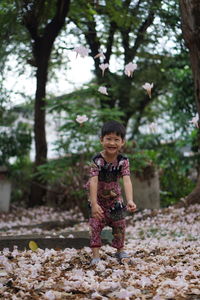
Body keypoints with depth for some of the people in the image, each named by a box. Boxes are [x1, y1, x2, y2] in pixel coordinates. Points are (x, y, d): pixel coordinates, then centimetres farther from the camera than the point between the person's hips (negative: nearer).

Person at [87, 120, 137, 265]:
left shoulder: (123, 161, -21)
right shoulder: (97, 160, -28)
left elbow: (127, 181, -32)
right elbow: (93, 182, -35)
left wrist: (130, 200, -47)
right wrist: (94, 204, -45)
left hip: (115, 196, 2)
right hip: (98, 197, -2)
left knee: (119, 224, 11)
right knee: (96, 225, -6)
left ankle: (120, 250, 31)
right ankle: (96, 255, 1)